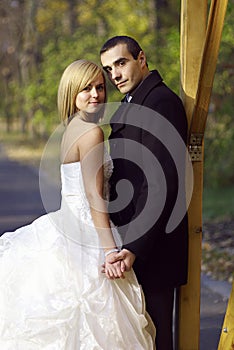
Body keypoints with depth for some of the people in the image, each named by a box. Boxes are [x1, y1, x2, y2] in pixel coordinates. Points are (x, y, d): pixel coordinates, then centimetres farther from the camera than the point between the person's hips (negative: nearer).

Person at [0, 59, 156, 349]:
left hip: (68, 225, 9)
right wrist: (110, 250, -21)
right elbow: (94, 195, -19)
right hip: (85, 234, -9)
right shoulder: (91, 131, -15)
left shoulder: (73, 128, 13)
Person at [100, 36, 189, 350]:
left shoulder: (160, 101, -15)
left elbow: (162, 183, -23)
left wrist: (134, 248, -26)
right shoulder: (130, 104, 17)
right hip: (133, 236, 10)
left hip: (152, 242, -10)